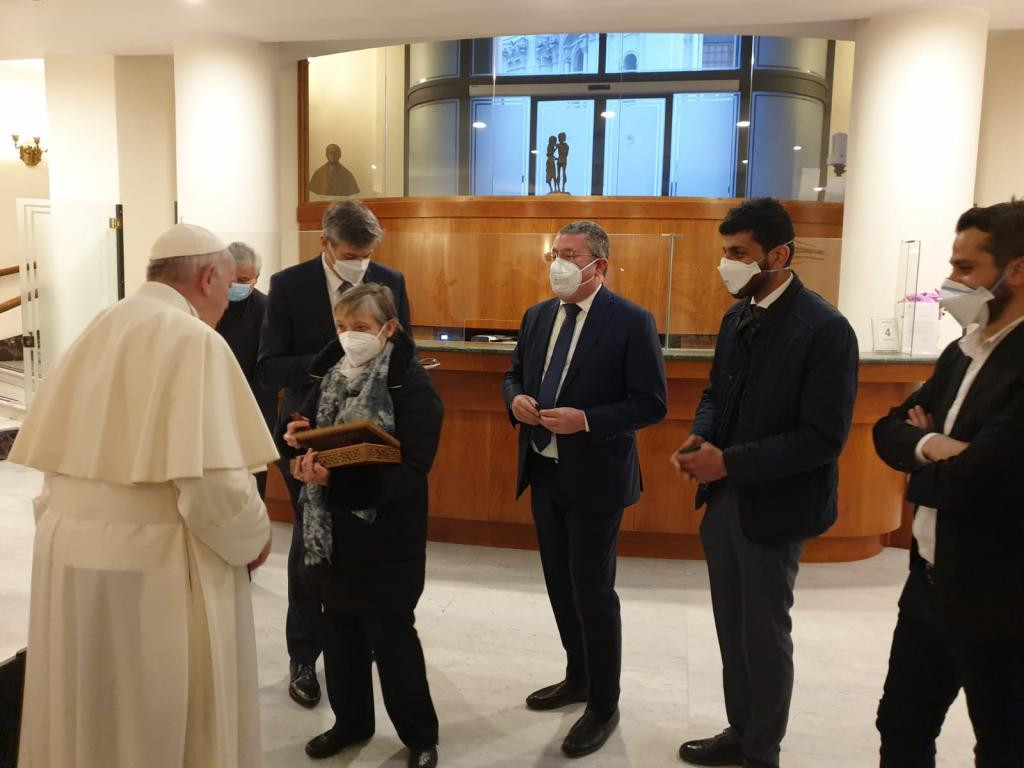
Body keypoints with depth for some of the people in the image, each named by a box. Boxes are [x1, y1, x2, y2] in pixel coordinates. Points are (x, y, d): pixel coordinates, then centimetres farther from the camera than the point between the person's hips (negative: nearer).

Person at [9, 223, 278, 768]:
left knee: (89, 714, 23)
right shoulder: (194, 340, -16)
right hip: (154, 565, -7)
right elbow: (212, 482, -22)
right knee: (163, 722, 12)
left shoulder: (97, 331, 7)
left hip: (68, 546, 7)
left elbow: (52, 454, 11)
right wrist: (254, 537, -5)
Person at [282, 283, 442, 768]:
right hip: (333, 528, 6)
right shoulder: (332, 373, 5)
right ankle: (351, 721, 38)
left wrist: (335, 478, -31)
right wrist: (297, 435, -7)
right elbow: (309, 422, 17)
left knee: (391, 635, 6)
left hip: (385, 533, -6)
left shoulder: (412, 385, -16)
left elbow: (411, 468, -22)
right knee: (339, 629, 17)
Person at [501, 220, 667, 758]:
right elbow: (514, 374, 17)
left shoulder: (631, 322, -13)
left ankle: (603, 707, 25)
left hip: (593, 478, -6)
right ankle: (578, 677, 42)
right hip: (543, 472, 7)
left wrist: (585, 420, -24)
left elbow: (651, 404, -14)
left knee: (593, 593, 4)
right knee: (561, 586, 19)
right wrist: (516, 399, -6)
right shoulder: (537, 316, 7)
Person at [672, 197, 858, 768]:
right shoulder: (737, 317, 6)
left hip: (773, 506, -6)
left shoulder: (826, 328, -17)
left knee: (764, 634, 10)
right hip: (723, 499, 7)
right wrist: (701, 438, -6)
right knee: (733, 629, 18)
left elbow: (823, 437, -21)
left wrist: (730, 462, -22)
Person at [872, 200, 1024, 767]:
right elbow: (888, 429, 7)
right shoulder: (963, 351, 7)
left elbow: (974, 478, -28)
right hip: (930, 579, 8)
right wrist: (929, 446, -15)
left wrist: (921, 467, -6)